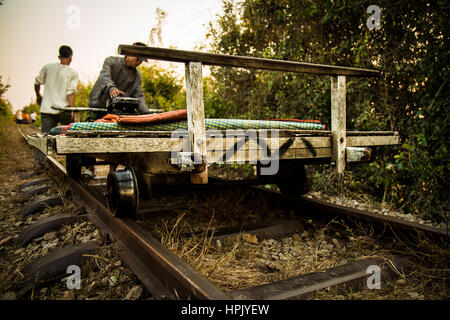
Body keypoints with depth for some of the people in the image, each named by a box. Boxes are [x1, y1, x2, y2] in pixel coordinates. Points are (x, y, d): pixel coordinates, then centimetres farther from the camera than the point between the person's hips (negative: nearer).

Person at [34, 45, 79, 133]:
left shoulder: (47, 67, 8)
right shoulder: (73, 73, -1)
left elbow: (37, 82, 14)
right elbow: (71, 93, -11)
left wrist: (38, 96, 31)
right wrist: (72, 110, -11)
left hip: (47, 110, 2)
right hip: (63, 111, -2)